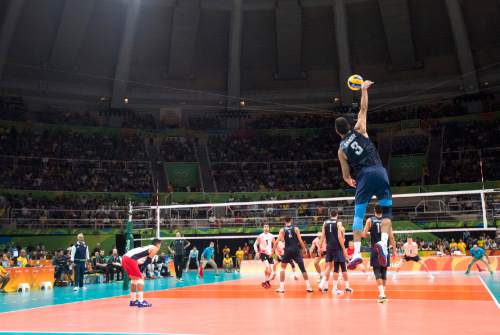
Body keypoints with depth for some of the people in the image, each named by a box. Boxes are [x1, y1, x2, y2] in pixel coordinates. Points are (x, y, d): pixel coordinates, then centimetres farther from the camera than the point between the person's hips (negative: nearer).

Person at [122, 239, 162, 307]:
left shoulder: (147, 247, 32)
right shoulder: (154, 248, 8)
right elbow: (148, 261, 0)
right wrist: (141, 273, 4)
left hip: (124, 257, 9)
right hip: (130, 259, -9)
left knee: (134, 278, 21)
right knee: (140, 278, -1)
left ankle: (133, 301, 27)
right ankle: (141, 302, -5)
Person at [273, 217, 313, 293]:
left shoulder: (282, 230, 4)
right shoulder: (296, 228, 3)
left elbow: (277, 241, -2)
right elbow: (300, 240, -4)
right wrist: (304, 249, 2)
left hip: (287, 250, 1)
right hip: (296, 250, 0)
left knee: (283, 268, 16)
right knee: (303, 268, 5)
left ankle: (281, 287, 8)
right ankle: (308, 286, 2)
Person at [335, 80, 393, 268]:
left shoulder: (341, 149, 14)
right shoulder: (358, 130, 12)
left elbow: (346, 175, 17)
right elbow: (363, 109, 21)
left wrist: (349, 181, 40)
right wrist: (364, 89, 30)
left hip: (363, 177, 0)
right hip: (379, 171, 0)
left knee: (358, 215, 5)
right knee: (387, 211, 6)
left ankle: (357, 252, -7)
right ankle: (383, 242, -18)